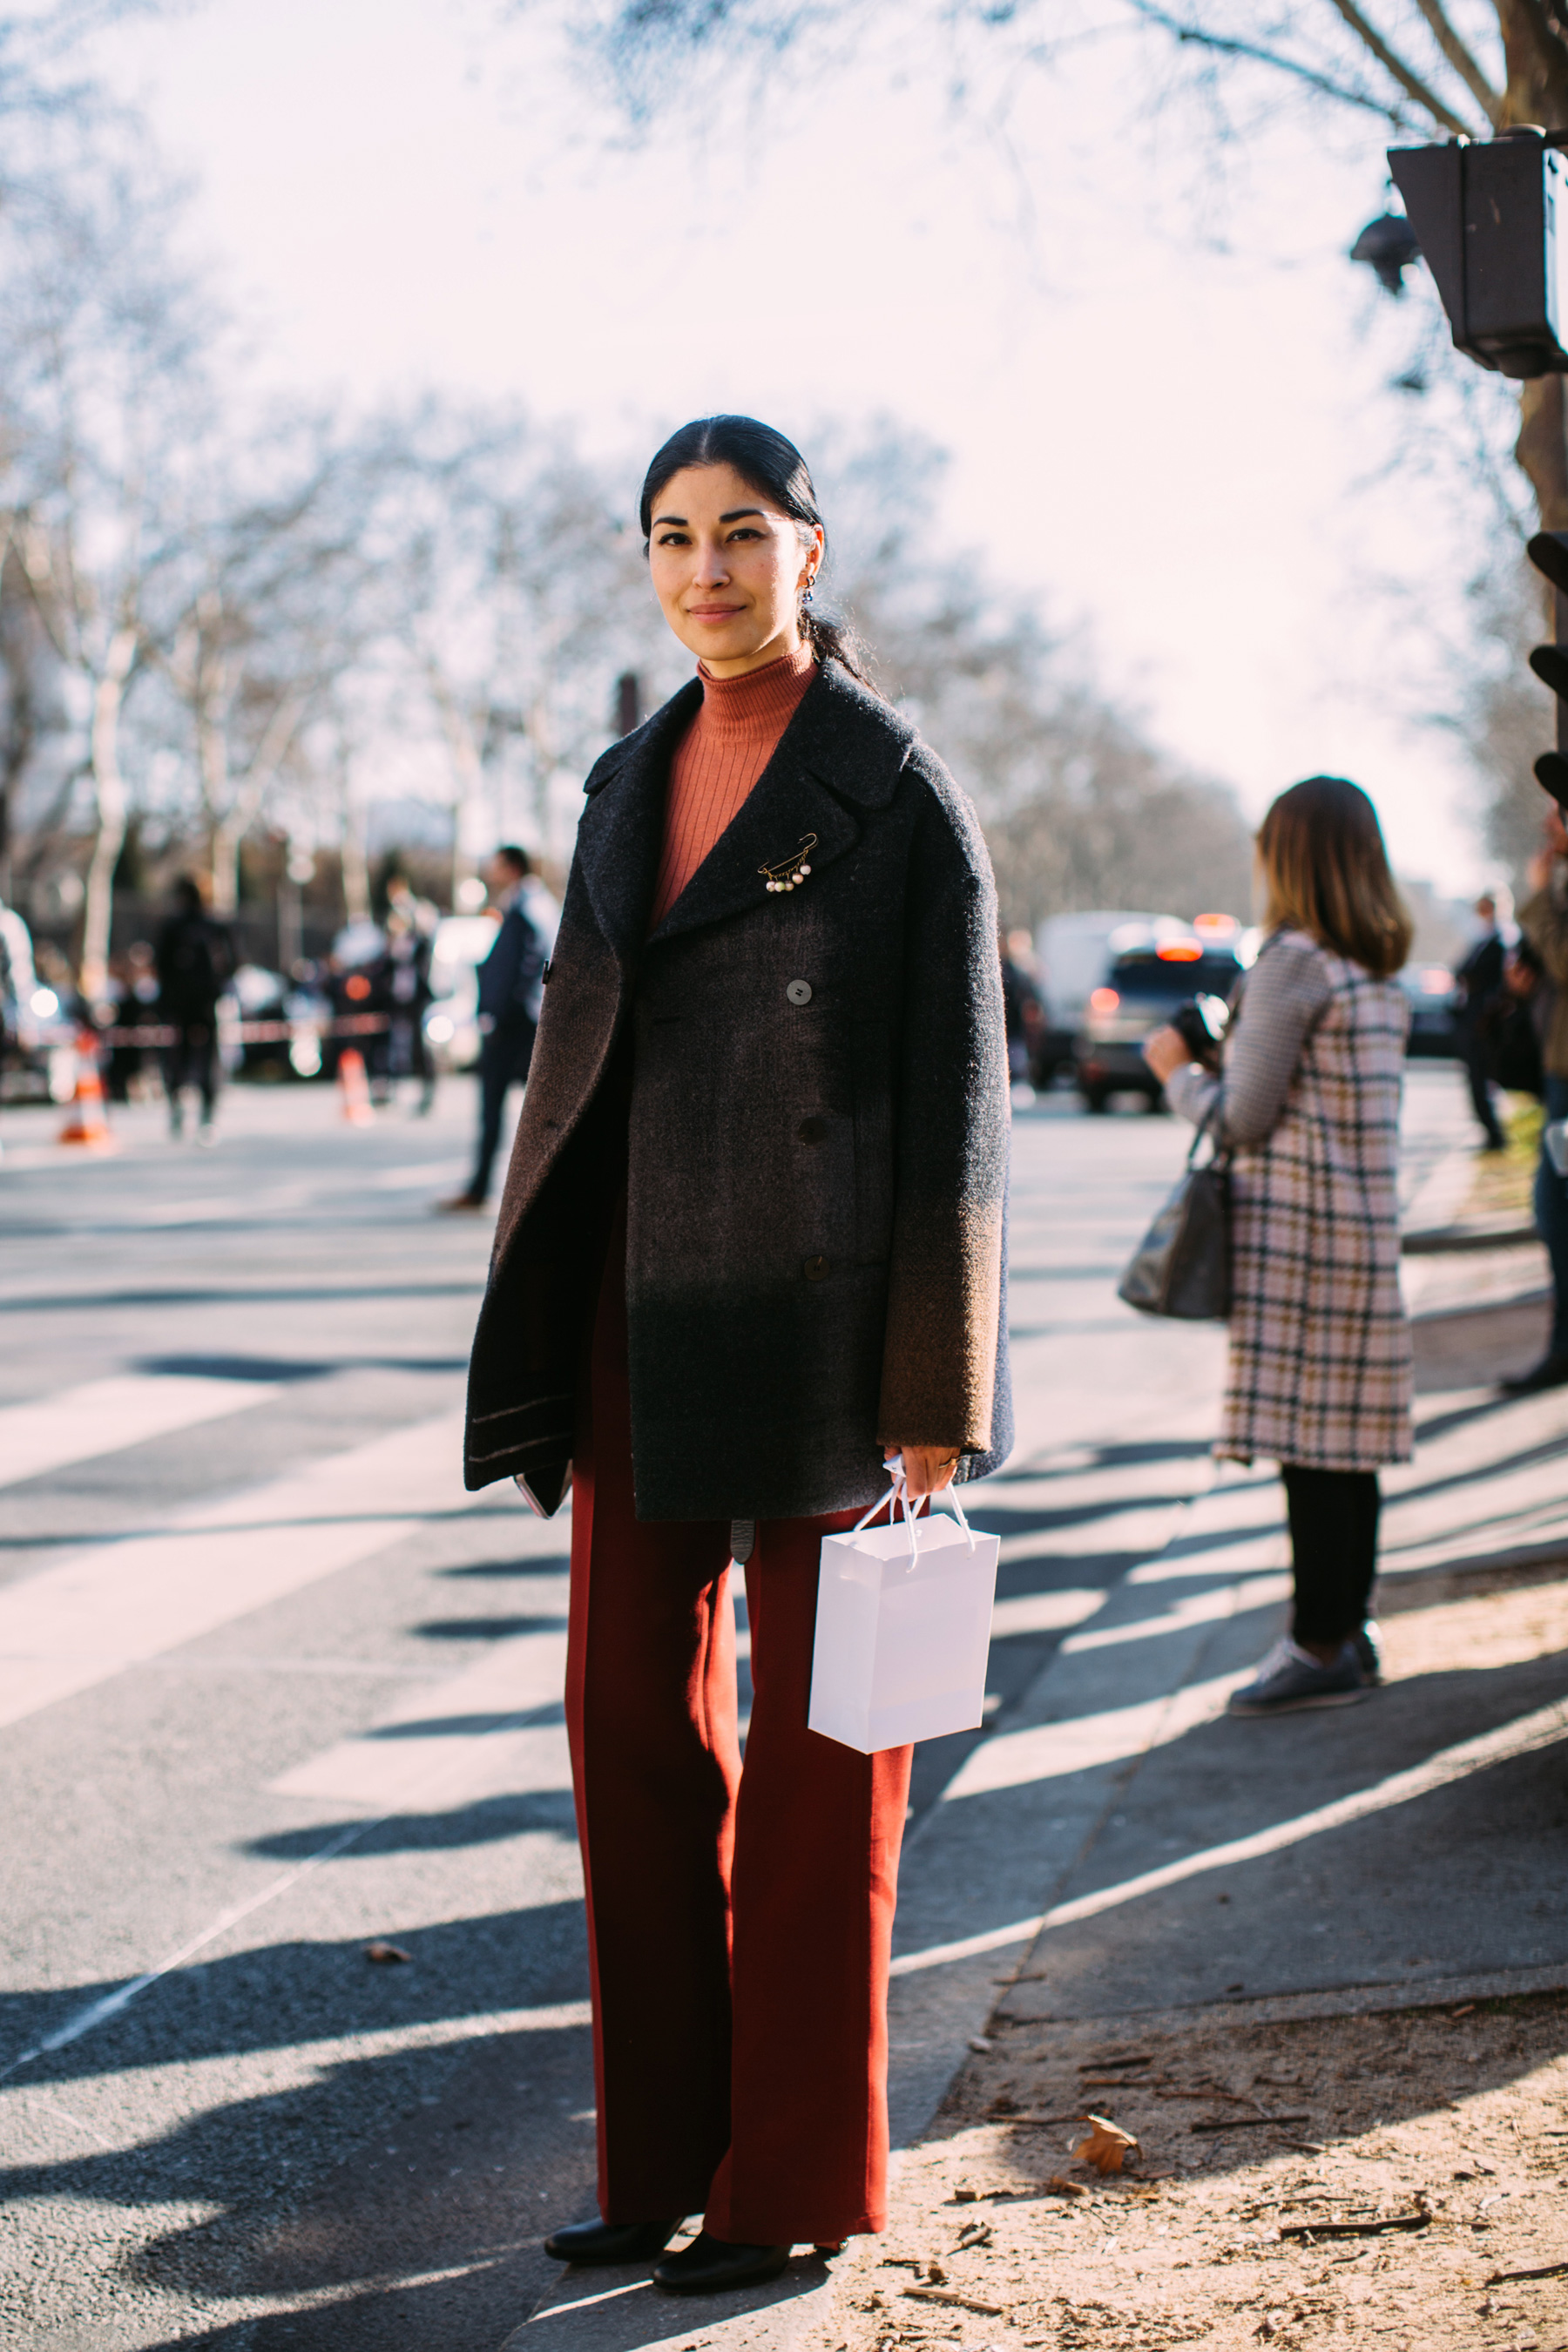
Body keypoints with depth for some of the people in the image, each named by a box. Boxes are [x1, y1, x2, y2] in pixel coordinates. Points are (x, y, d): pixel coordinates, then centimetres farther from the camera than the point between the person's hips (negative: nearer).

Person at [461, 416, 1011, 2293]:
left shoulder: (898, 795, -7)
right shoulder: (631, 782, 11)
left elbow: (956, 1102, -9)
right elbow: (579, 1062, 14)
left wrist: (932, 1402, -12)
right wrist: (540, 1361, 11)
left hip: (817, 1321, -6)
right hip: (647, 1314, 6)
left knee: (817, 1747, 3)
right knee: (633, 1719, 9)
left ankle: (798, 2179, 15)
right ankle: (663, 2153, 22)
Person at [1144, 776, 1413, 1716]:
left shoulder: (1293, 961, -13)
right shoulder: (1384, 973, 12)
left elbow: (1242, 1120, -13)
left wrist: (1177, 1070, 5)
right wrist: (1233, 1050, 23)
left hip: (1298, 1232, -8)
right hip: (1370, 1227, 8)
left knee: (1307, 1437, -4)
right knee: (1350, 1442, 12)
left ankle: (1320, 1648, -1)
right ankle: (1347, 1630, 19)